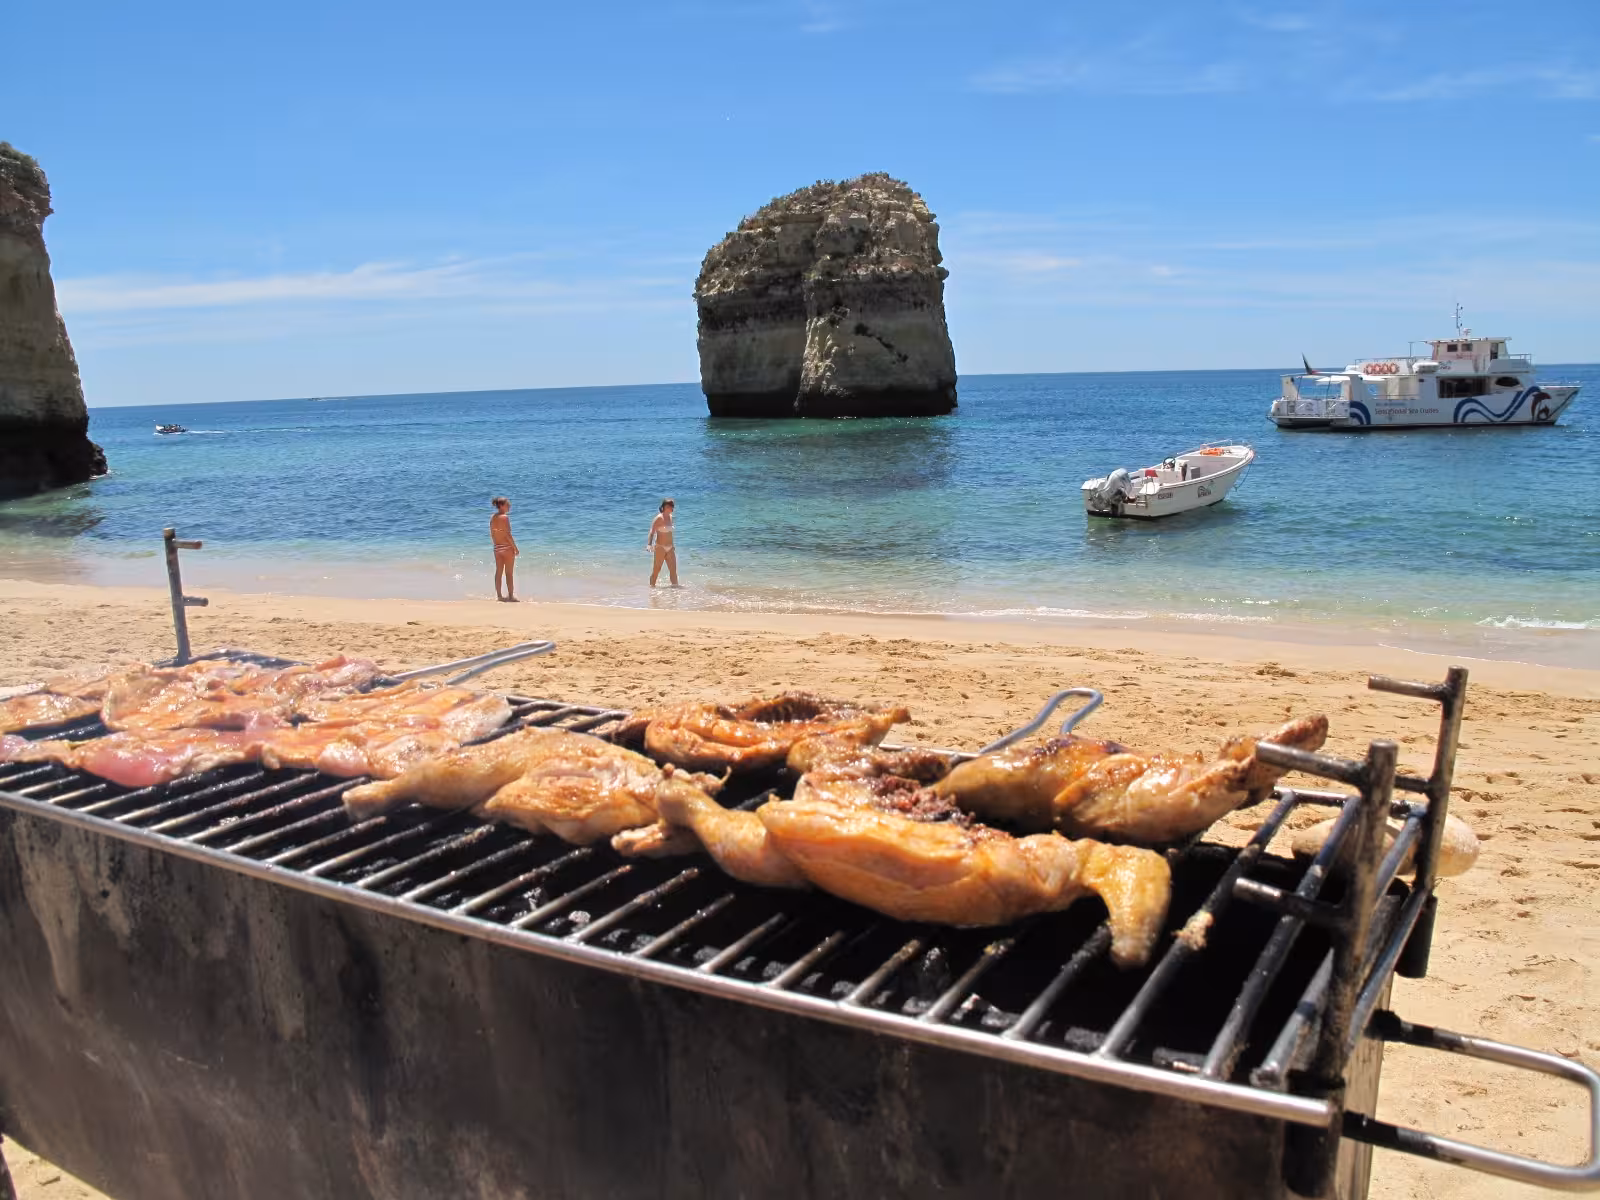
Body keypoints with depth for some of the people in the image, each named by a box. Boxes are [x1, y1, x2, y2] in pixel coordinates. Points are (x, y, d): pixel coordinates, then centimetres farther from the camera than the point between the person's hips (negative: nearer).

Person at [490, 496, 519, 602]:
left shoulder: (492, 518, 6)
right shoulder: (505, 517, -15)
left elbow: (492, 535, 11)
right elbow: (508, 535, -18)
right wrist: (515, 548, -12)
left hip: (497, 548, 7)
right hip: (507, 547, -7)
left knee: (499, 572, 11)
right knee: (509, 573, 0)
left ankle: (499, 596, 15)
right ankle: (511, 596, 3)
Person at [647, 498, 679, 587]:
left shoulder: (670, 517, 9)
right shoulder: (659, 518, -14)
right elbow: (652, 532, -18)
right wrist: (649, 544, -30)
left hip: (669, 547, 7)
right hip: (660, 547, -7)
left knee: (673, 568, 7)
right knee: (657, 569, 1)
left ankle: (675, 584, 13)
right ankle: (652, 586, 12)